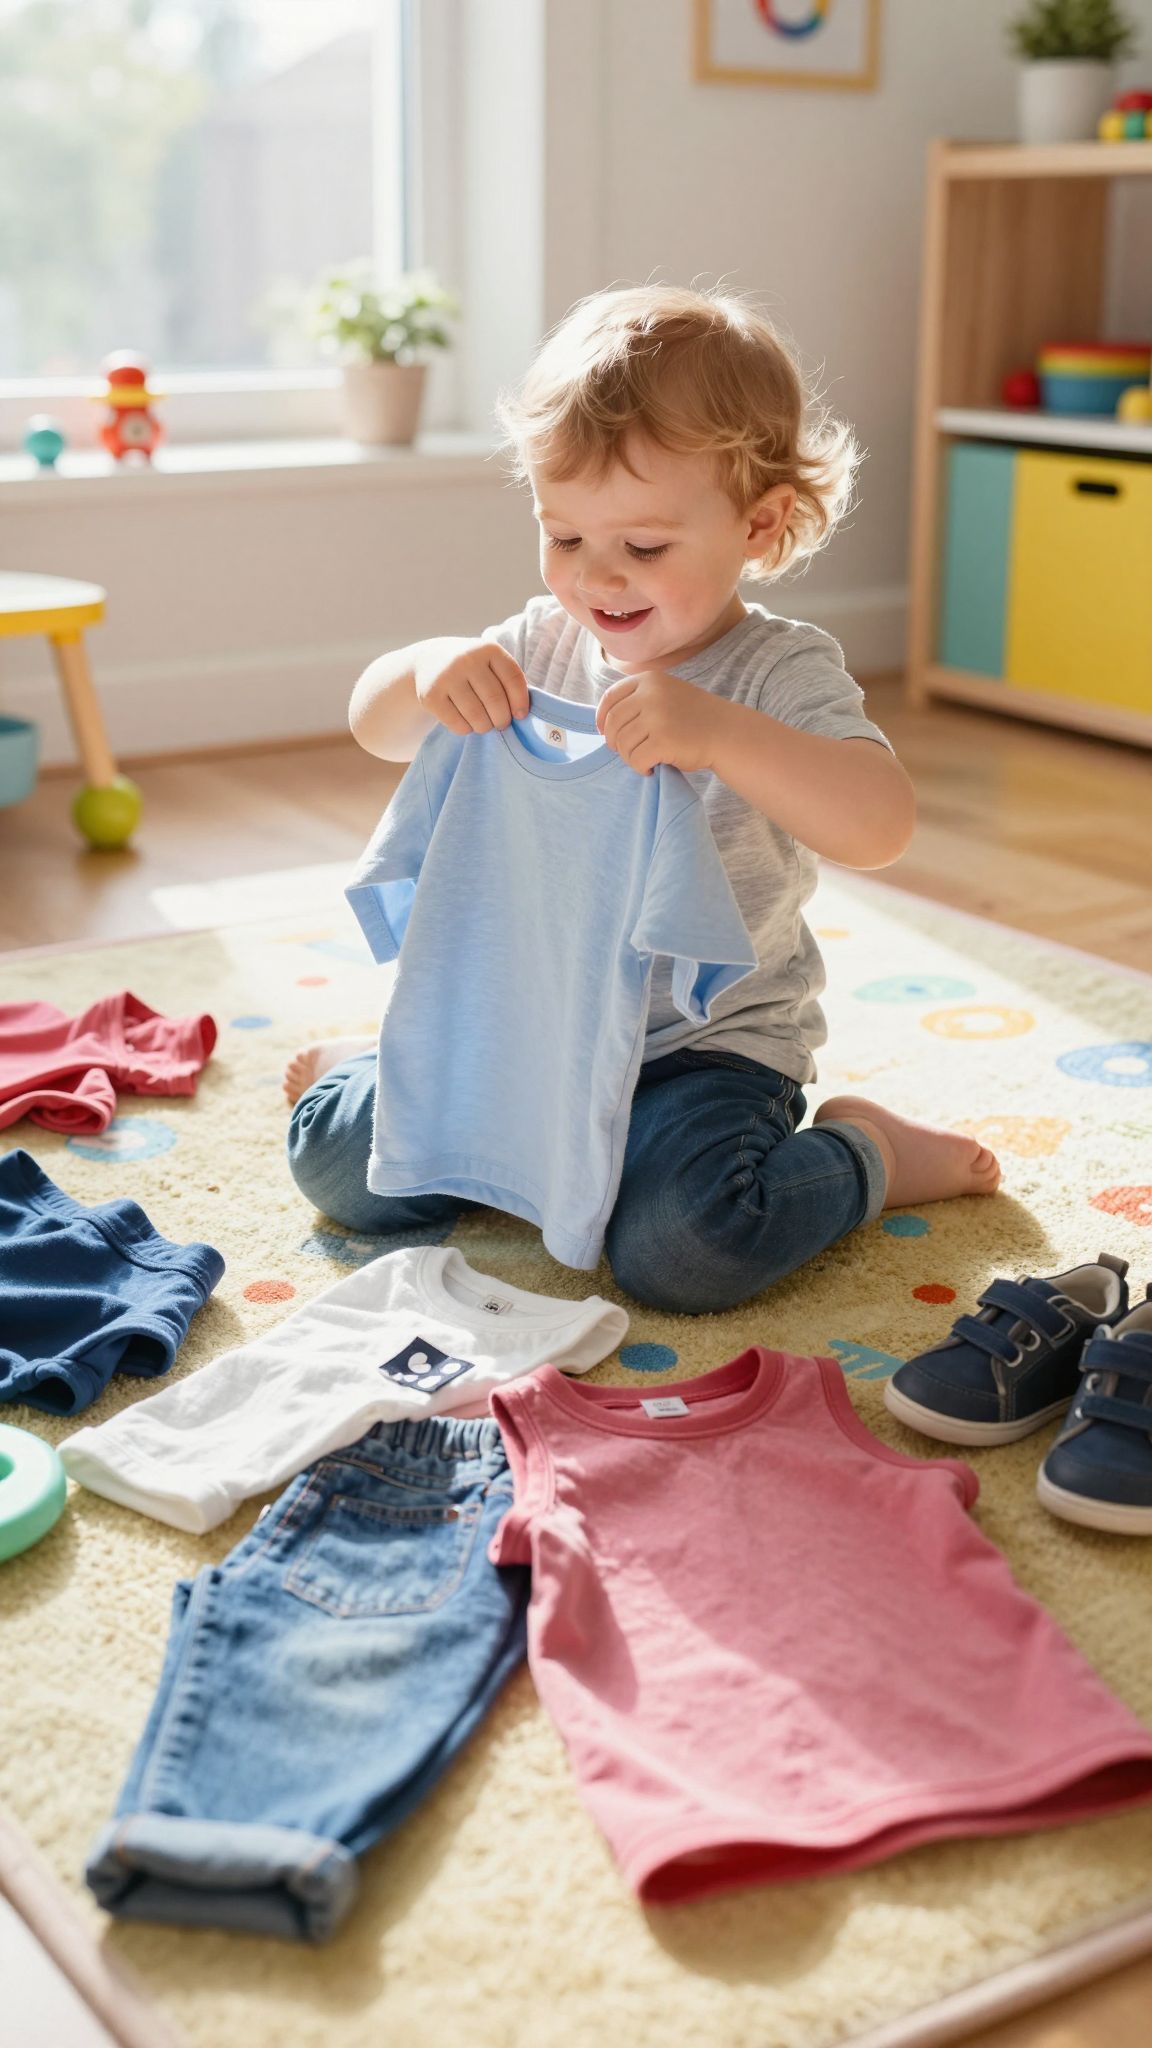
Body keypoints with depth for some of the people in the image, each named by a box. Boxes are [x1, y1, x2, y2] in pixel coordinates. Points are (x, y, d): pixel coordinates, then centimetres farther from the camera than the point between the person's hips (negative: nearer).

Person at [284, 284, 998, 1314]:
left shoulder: (782, 670, -13)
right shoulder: (547, 646, 3)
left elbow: (880, 824, -30)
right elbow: (376, 726, 6)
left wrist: (718, 733, -45)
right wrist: (427, 670, -19)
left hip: (706, 1044, -5)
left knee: (680, 1246, -30)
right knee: (337, 1160, -4)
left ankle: (866, 1154, 2)